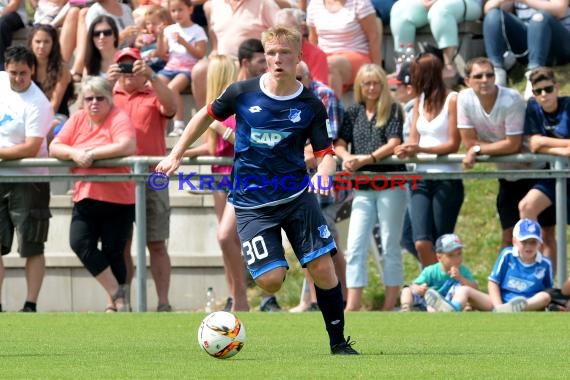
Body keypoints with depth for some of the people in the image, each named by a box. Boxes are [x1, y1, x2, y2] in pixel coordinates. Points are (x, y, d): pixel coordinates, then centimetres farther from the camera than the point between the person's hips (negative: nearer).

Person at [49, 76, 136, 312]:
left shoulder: (119, 118, -7)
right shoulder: (77, 119, 9)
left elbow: (127, 146, -24)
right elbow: (54, 148, 7)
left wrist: (92, 153, -21)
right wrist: (74, 153, -14)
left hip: (117, 199, -5)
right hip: (85, 198, 5)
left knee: (113, 252, 0)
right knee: (80, 243, -11)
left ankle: (114, 303, 15)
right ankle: (116, 292, 1)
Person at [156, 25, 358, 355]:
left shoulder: (311, 106, -5)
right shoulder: (243, 93, -6)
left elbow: (326, 153, -4)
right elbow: (207, 115, 11)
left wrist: (324, 175, -27)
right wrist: (176, 155, 12)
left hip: (296, 195, 1)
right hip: (253, 203, -1)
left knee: (323, 267, -8)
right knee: (272, 279, -16)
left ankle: (339, 343, 8)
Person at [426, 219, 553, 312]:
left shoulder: (544, 265, 3)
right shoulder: (507, 255, 5)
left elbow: (549, 291, 8)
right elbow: (493, 282, 4)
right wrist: (498, 306, -13)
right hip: (499, 301, 2)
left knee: (545, 297, -31)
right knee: (464, 290, -15)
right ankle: (451, 310, -54)